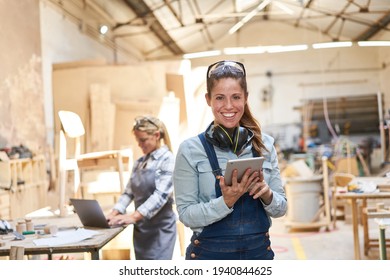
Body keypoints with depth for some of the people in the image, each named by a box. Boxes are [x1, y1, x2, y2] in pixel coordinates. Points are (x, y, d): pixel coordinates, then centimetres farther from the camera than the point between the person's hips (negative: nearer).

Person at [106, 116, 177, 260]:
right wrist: (114, 213, -5)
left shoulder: (167, 159, -9)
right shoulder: (139, 162, 12)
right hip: (140, 227, 7)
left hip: (160, 228, -7)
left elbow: (161, 195, -20)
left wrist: (134, 216, -29)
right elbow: (129, 192, 11)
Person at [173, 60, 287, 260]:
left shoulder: (265, 144, -1)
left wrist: (266, 194, -17)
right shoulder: (191, 149, -10)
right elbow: (186, 214, -11)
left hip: (259, 252, 3)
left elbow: (280, 209, 2)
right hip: (210, 255, -2)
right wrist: (226, 201, -25)